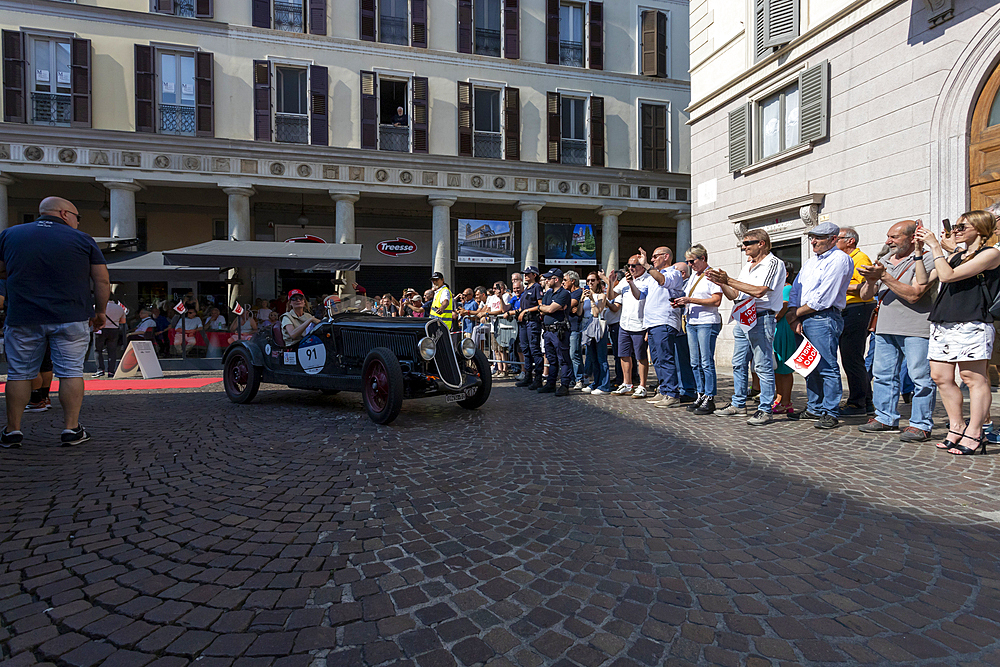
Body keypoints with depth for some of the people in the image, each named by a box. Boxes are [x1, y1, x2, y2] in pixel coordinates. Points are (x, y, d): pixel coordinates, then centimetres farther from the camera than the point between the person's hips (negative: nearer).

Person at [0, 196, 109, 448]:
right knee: (71, 372, 3)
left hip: (22, 319, 2)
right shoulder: (82, 239, 1)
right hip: (71, 318, -2)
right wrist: (100, 312, 10)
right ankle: (71, 428, 3)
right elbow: (103, 282, -1)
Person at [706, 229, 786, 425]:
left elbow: (759, 291, -20)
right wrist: (721, 283, -1)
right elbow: (734, 296, 18)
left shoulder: (774, 264, -6)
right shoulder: (747, 267, 19)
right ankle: (738, 404, 22)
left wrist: (728, 280, -18)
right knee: (738, 364, 12)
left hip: (761, 319, -8)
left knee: (763, 366, -5)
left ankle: (765, 410, 0)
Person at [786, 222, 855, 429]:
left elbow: (823, 298, -14)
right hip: (803, 320, 8)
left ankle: (830, 413, -1)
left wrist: (796, 312, -7)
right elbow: (795, 290, 14)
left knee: (827, 367, -6)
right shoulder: (811, 262, 21)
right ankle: (814, 408, 22)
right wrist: (795, 317, -1)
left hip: (824, 319, -8)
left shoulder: (839, 260, -6)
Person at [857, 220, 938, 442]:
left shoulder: (926, 259, -4)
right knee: (883, 374, 10)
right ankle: (886, 418, 21)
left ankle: (920, 424, 5)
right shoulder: (885, 262, 17)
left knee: (921, 378, -3)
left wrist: (884, 276, -16)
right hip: (885, 328, 7)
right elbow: (865, 295, 14)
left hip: (916, 329, -7)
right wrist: (871, 281, -6)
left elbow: (914, 295, -17)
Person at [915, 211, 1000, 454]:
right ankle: (957, 427, 17)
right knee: (940, 377, 6)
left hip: (970, 324, -8)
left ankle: (974, 435, 1)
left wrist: (935, 246, -6)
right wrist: (919, 250, 12)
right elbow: (923, 280, 15)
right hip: (941, 323, 8)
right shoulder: (954, 256, 21)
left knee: (973, 378, -4)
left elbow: (948, 275, -12)